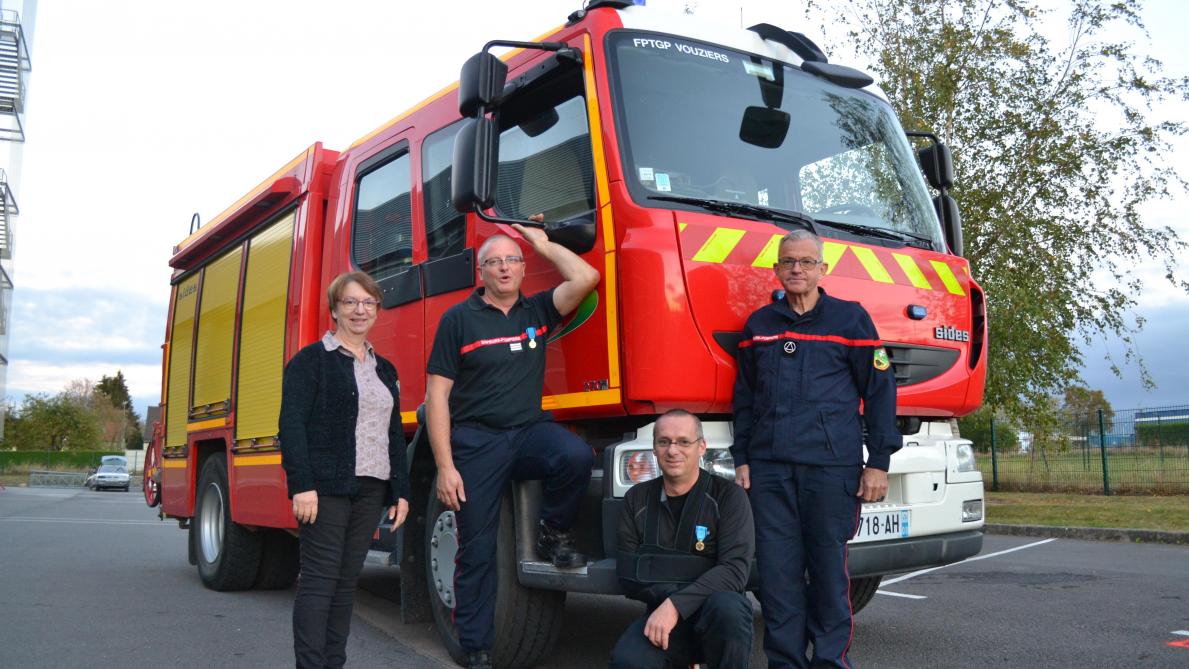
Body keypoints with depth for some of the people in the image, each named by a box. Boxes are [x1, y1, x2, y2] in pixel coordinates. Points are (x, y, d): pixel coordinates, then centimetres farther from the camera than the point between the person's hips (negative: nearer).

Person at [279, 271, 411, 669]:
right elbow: (292, 425, -9)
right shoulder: (311, 360, -1)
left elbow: (395, 436, 19)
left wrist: (401, 491, 12)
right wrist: (302, 485, -18)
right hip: (326, 487, -6)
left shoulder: (384, 370, 18)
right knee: (320, 579, -5)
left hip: (370, 488, 6)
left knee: (347, 581, 9)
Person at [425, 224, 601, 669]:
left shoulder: (536, 311, 8)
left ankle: (553, 535, -3)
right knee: (477, 552, 1)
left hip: (529, 431, 2)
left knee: (575, 456, -32)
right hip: (476, 442, -2)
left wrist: (543, 245, 6)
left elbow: (586, 278, -7)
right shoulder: (459, 318, 0)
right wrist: (444, 466, -9)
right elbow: (437, 394, -3)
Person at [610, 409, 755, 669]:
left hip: (714, 616, -1)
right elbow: (629, 575, 4)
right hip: (661, 616, 2)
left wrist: (676, 605, -26)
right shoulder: (637, 499, 8)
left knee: (727, 608, -37)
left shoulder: (728, 496, -3)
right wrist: (666, 598, -15)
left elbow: (735, 569, -15)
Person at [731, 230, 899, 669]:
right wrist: (741, 459, 12)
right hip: (769, 468, 3)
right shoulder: (758, 325, 15)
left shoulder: (850, 318, 5)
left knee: (829, 568, 2)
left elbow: (880, 390, 3)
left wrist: (879, 461, -2)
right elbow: (744, 397, 19)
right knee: (777, 572, 3)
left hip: (831, 466, -3)